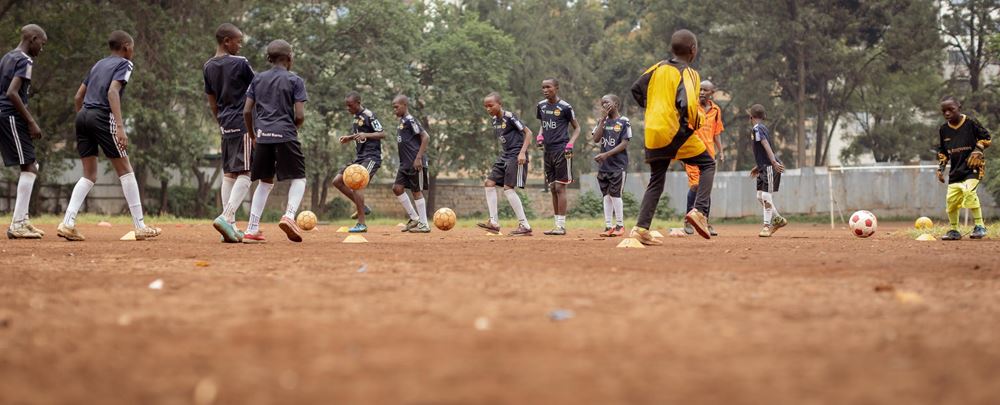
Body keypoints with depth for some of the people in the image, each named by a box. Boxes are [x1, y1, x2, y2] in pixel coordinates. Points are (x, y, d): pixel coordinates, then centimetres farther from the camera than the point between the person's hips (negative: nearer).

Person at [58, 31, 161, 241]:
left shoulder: (99, 64, 23)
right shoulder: (124, 64, 2)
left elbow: (78, 97, 22)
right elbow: (112, 91, -15)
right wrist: (120, 126, -22)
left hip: (83, 116, 7)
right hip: (103, 117, -7)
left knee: (89, 174, 10)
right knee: (125, 170, 1)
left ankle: (68, 223, -5)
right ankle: (140, 227, 2)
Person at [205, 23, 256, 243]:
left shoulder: (209, 66, 9)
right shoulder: (240, 63, -10)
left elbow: (212, 102, 14)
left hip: (226, 125, 7)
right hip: (244, 124, -7)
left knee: (229, 173, 10)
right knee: (244, 173, -9)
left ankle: (230, 225, 7)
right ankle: (226, 217, -26)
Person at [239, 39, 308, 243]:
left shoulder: (258, 79, 12)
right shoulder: (295, 80, 0)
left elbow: (247, 111, 8)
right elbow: (300, 115, -7)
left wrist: (253, 135, 18)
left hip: (263, 135, 4)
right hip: (286, 135, -4)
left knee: (265, 182, 15)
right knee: (298, 178, 6)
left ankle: (252, 230, 9)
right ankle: (289, 215, -20)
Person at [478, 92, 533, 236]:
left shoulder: (509, 117, -14)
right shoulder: (493, 120, 10)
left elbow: (528, 132, -15)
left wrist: (522, 152, -22)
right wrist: (503, 154, 17)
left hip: (516, 155, -9)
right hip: (504, 155, 9)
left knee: (508, 188, -15)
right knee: (489, 183, 4)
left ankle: (525, 226, -14)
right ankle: (494, 222, 5)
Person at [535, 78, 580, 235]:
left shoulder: (565, 107, -8)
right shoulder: (541, 106, 9)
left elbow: (577, 128, 0)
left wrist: (570, 143, -15)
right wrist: (540, 135, 3)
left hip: (561, 151, -7)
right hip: (548, 150, 7)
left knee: (559, 187, -8)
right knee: (552, 188, 9)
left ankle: (561, 225, -6)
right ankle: (557, 225, 14)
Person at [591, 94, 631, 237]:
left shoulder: (623, 122, -4)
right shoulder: (602, 121, 11)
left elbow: (624, 144, -10)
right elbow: (596, 139, -2)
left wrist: (607, 154, -18)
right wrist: (603, 119, -6)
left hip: (618, 165, -5)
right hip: (604, 165, 5)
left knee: (615, 194, -6)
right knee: (606, 195, 6)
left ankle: (620, 225, 2)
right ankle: (608, 226, 9)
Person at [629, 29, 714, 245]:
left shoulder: (658, 68, 10)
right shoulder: (688, 74, -8)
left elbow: (636, 89, 13)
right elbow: (686, 103, -22)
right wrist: (693, 122, -5)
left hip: (652, 134, 6)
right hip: (675, 132, -6)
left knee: (656, 180, 15)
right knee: (708, 164, 11)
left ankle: (640, 229, 5)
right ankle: (699, 211, -7)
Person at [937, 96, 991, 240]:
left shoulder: (971, 123, -8)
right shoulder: (943, 129, 6)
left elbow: (986, 138, 1)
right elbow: (942, 151, 18)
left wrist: (978, 149, -15)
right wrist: (940, 168, 9)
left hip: (973, 165, -6)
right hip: (955, 169, 6)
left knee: (969, 190, -27)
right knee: (951, 198, 4)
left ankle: (980, 226, -20)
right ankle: (954, 231, 22)